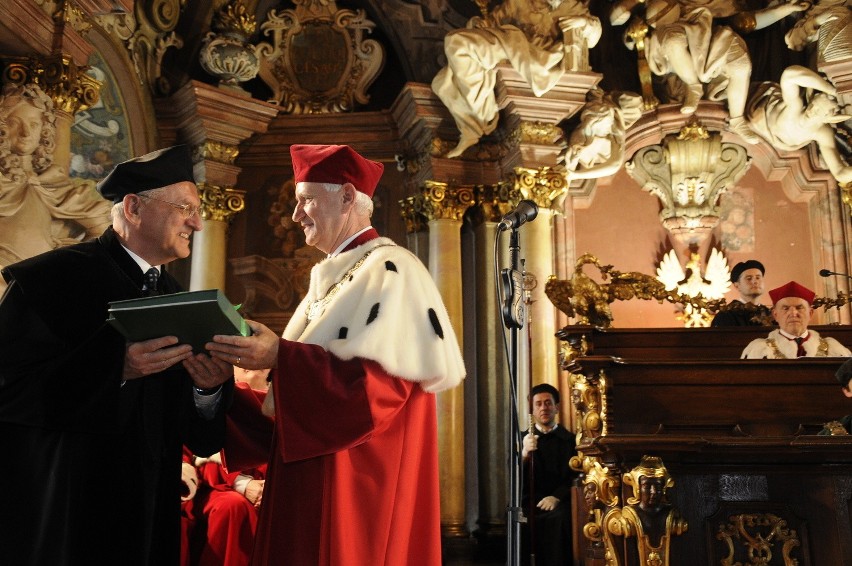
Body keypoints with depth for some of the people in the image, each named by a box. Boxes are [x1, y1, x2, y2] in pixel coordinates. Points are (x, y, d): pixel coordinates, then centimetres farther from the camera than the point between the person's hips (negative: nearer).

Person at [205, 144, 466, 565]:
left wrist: (280, 356, -25)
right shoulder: (330, 279, 16)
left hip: (359, 481, -8)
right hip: (310, 480, 9)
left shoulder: (390, 270, -11)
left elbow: (382, 381, -23)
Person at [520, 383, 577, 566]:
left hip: (559, 501, -1)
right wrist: (524, 453, -18)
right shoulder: (523, 439, 15)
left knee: (558, 518, -35)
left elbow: (576, 478, 5)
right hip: (529, 502, 1)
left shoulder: (571, 440, 12)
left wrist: (556, 496, -15)